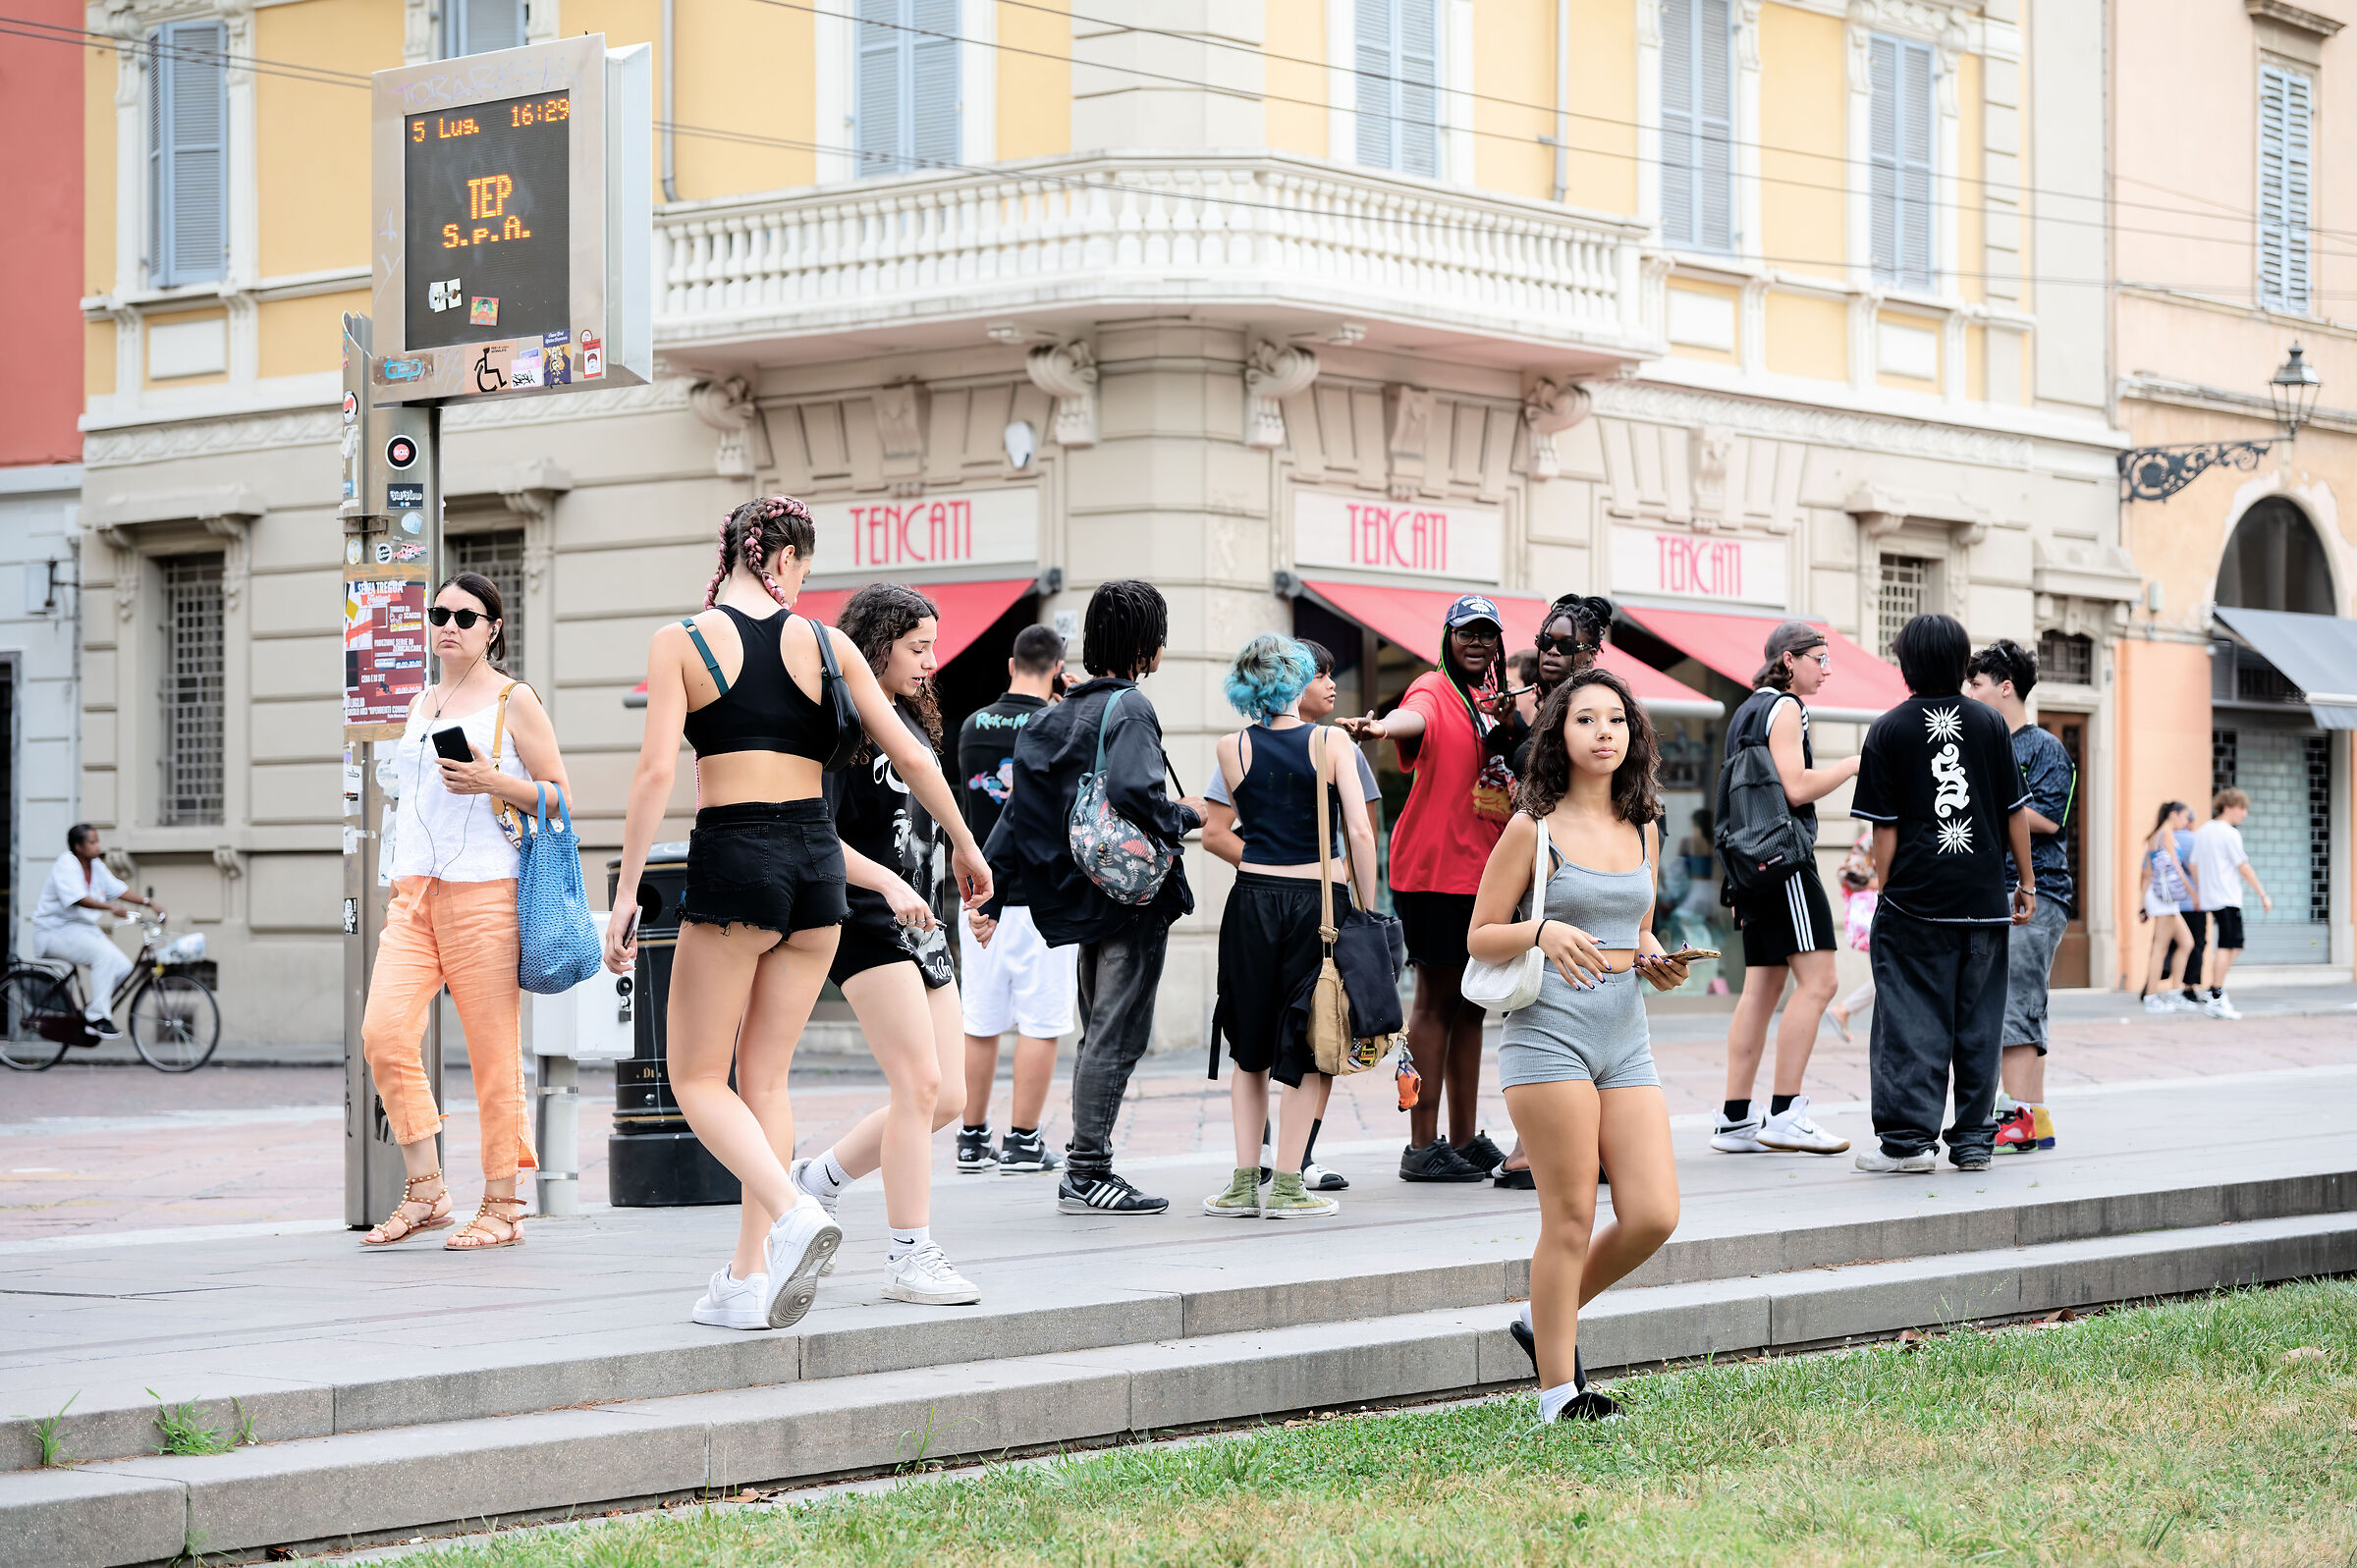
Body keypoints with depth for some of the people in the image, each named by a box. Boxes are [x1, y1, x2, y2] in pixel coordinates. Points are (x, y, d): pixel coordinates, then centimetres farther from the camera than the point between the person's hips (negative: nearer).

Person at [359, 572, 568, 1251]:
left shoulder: (514, 701, 3)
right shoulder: (421, 704, 21)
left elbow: (560, 796, 0)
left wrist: (493, 781, -15)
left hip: (485, 891, -5)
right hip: (414, 894, 6)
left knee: (493, 1053, -4)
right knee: (383, 1033, -11)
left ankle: (502, 1207, 4)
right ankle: (424, 1192, -2)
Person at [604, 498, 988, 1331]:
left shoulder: (681, 641, -1)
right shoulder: (822, 643, 6)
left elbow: (656, 769, -10)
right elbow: (909, 753, 6)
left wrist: (626, 894, -7)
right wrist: (966, 849, 19)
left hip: (732, 859, -4)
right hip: (816, 863, 4)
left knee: (698, 1077, 5)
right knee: (765, 1078, 11)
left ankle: (792, 1214, -20)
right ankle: (748, 1279, 8)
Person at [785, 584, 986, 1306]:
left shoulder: (913, 722, 17)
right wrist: (887, 883, -25)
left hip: (919, 923, 9)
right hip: (866, 922, -9)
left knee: (948, 1095, 5)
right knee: (919, 1083, -13)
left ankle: (817, 1178, 20)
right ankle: (909, 1256, -8)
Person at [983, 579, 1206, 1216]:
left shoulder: (1058, 715, 12)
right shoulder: (1129, 708, -13)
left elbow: (1021, 805, 10)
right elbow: (1132, 791, -30)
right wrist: (1185, 816, -12)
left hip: (1086, 894, 8)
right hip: (1134, 895, -8)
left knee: (1099, 1033, 15)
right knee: (1117, 1034, -5)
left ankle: (1084, 1162, 17)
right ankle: (1088, 1172, -5)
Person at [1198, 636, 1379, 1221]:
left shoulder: (1231, 748, 1)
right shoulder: (1332, 742, -4)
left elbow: (1215, 834, 8)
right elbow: (1361, 833, -7)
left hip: (1253, 903, 2)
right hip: (1321, 903, -2)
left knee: (1250, 1045, 14)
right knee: (1312, 1046, 6)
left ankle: (1245, 1182, 12)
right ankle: (1287, 1184, 3)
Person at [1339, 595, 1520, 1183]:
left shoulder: (1493, 698, 15)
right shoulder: (1435, 692, -8)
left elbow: (1512, 770, 20)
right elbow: (1415, 716, -31)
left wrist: (1510, 730, -1)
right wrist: (1382, 726, -55)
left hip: (1485, 866, 8)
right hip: (1434, 866, -7)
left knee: (1471, 1001, 12)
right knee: (1437, 997, -5)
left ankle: (1466, 1137, 20)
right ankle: (1423, 1145, -2)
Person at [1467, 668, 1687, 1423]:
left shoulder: (1643, 829, 13)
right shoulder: (1533, 829, -3)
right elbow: (1480, 938, -2)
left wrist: (1657, 962, 3)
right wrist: (1541, 931, -20)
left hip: (1626, 1035, 6)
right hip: (1550, 1030, -6)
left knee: (1653, 1216, -2)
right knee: (1571, 1220, -4)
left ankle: (1549, 1321, 21)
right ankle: (1559, 1389, 7)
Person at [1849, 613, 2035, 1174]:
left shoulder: (1890, 729, -2)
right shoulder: (1988, 722, 5)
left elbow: (1885, 828, -2)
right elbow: (2016, 811, 7)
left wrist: (1883, 894, 5)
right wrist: (2026, 880, 15)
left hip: (1915, 896, -2)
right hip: (1983, 896, 2)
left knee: (1913, 1015, 1)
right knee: (1978, 1018, 7)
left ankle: (1909, 1137, -2)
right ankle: (1973, 1138, 10)